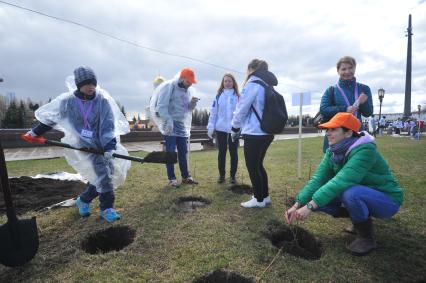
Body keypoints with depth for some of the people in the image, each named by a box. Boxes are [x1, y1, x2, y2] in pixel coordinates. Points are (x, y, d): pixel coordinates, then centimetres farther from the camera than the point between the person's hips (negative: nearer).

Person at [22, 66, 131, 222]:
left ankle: (84, 200, 27)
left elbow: (108, 125, -16)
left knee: (102, 174, 3)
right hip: (84, 143, -2)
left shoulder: (103, 99, -11)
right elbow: (51, 117, 11)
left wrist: (109, 147, -26)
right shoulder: (68, 100, -8)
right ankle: (106, 208, -2)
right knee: (102, 171, -15)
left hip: (102, 142, 2)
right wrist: (35, 132, 21)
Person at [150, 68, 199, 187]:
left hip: (183, 125, 7)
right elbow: (161, 106, -16)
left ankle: (185, 176, 22)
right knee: (170, 152, 0)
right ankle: (171, 178, 10)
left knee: (183, 152, 11)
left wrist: (192, 103, -4)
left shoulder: (189, 90, 13)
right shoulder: (169, 86, -9)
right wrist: (168, 121, -25)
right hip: (170, 125, -7)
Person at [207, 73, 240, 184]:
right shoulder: (218, 96, 5)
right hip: (220, 128, 1)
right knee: (222, 152, 8)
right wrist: (211, 127, -5)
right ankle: (221, 175, 21)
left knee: (233, 152, 8)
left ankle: (233, 175, 22)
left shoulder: (238, 96, 3)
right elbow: (213, 112, 3)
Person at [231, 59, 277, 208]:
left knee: (252, 167, 4)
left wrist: (235, 129, 5)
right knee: (258, 165, 19)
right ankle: (265, 196, 28)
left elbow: (242, 109, -9)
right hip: (267, 133, 9)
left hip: (254, 133, -8)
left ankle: (259, 199, 15)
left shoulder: (252, 84, -10)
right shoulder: (268, 86, 15)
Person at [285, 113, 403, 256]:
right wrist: (297, 204, -29)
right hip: (360, 198, 7)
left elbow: (341, 181, -42)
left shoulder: (364, 150, -30)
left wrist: (310, 206, -44)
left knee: (349, 192, -36)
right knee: (318, 197, -11)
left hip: (386, 199, -6)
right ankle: (361, 218, 11)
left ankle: (366, 237, -8)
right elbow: (318, 179, -18)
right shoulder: (332, 152, -8)